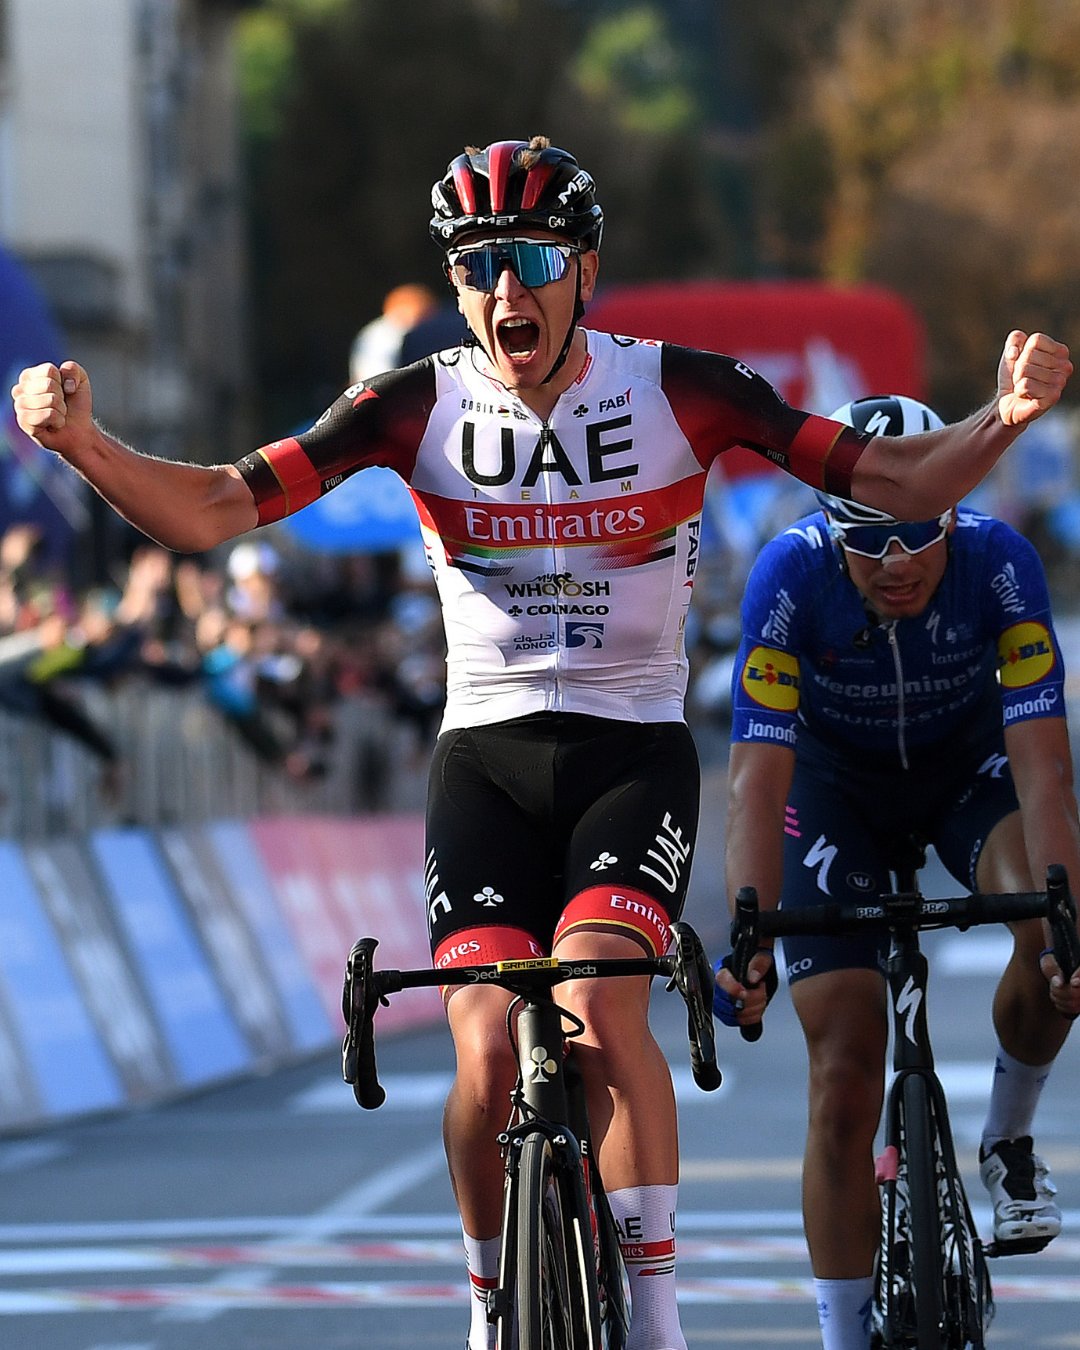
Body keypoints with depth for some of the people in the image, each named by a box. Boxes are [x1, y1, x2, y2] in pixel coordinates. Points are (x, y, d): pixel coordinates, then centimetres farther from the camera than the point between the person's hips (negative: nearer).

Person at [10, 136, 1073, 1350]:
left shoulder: (676, 390, -8)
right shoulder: (421, 408, -6)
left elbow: (897, 482, -9)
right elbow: (209, 511, -11)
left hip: (635, 749, -1)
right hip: (486, 757, 1)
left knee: (598, 999, -26)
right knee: (488, 1056, -13)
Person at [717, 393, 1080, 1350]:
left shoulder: (999, 563, -31)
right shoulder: (792, 574, -32)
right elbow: (759, 778, -35)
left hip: (969, 763, 0)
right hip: (838, 783, 0)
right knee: (845, 1078, -11)